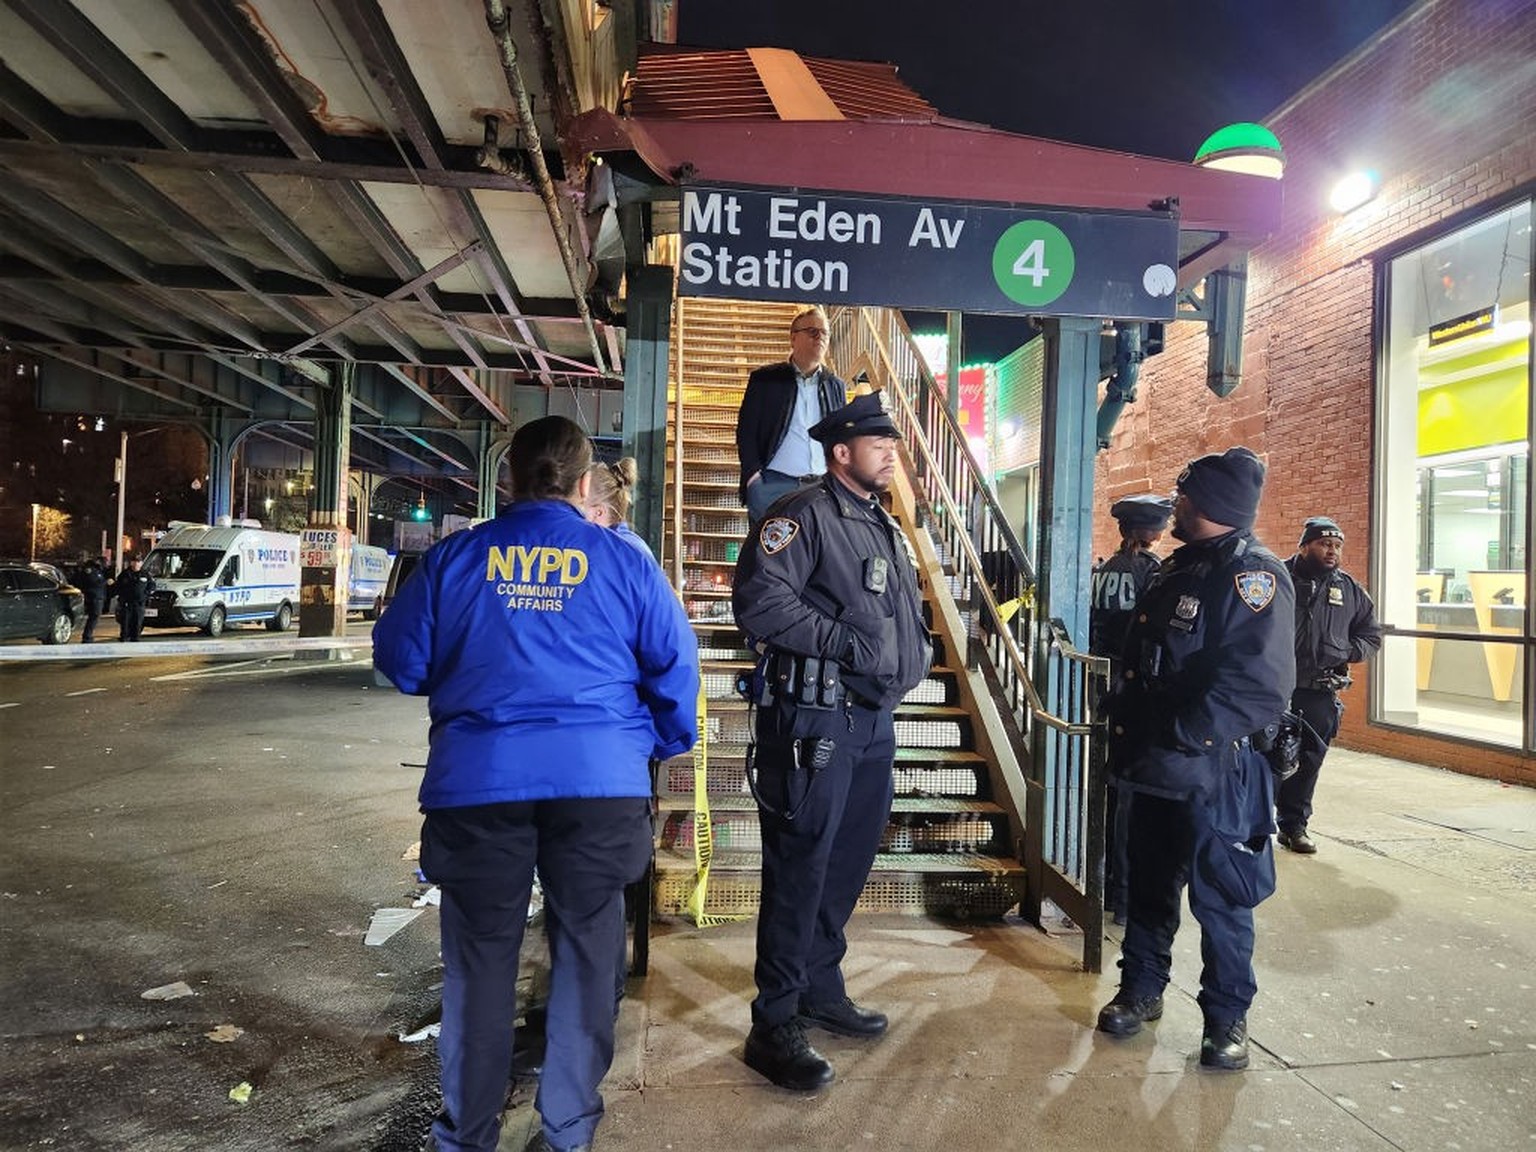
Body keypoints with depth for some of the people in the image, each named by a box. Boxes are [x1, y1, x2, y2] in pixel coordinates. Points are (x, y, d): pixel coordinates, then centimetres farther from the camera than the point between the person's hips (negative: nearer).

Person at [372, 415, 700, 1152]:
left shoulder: (456, 556, 5)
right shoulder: (624, 561, 3)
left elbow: (399, 659, 11)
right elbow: (675, 667, 4)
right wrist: (668, 744, 22)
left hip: (479, 780, 1)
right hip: (600, 779, 0)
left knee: (479, 956, 15)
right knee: (586, 953, 14)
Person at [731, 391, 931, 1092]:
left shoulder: (886, 528, 18)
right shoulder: (803, 515, -10)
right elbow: (758, 599, -21)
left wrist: (907, 661, 9)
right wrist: (845, 642, -20)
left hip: (873, 719, 9)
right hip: (814, 718, -9)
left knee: (848, 863, 17)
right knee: (799, 868, -3)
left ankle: (820, 991, 34)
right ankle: (774, 1025, 9)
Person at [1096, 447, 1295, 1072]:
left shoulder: (1252, 575, -15)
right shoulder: (1175, 569, 12)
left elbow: (1257, 685, -26)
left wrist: (1179, 742, -27)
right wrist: (1127, 729, 11)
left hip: (1215, 770, -8)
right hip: (1153, 764, 8)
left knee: (1219, 896, 5)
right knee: (1148, 881, 18)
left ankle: (1227, 1015, 23)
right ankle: (1141, 988, 34)